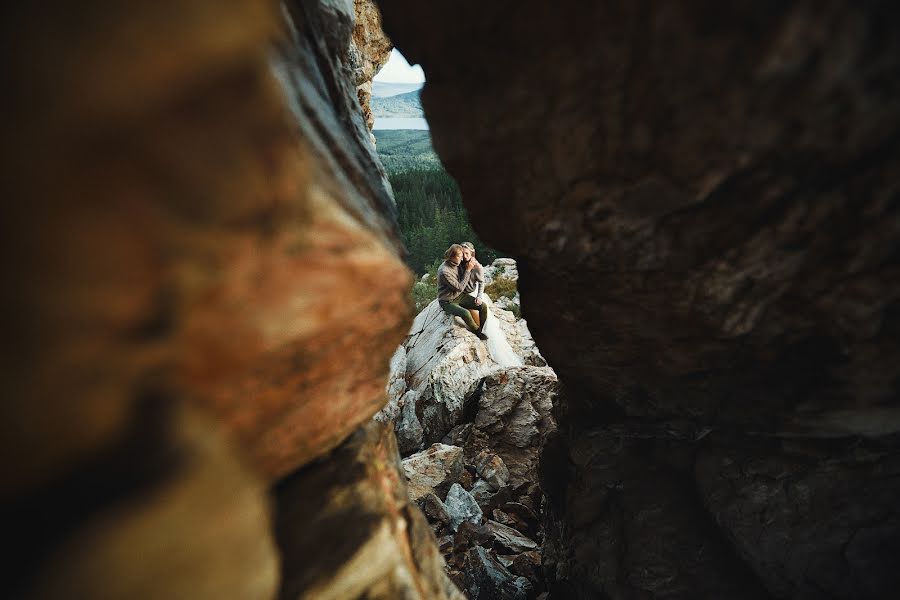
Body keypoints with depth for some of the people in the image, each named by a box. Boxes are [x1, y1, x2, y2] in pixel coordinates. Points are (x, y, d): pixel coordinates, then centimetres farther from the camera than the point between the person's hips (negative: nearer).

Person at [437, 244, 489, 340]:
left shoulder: (457, 264, -3)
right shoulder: (444, 271, -28)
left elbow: (467, 280, 5)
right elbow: (460, 288, -22)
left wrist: (470, 269, -12)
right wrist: (468, 270, -19)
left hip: (459, 296, 8)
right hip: (448, 302, -8)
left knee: (483, 306, -6)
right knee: (465, 313, -32)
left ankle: (483, 330, 11)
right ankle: (477, 331, -3)